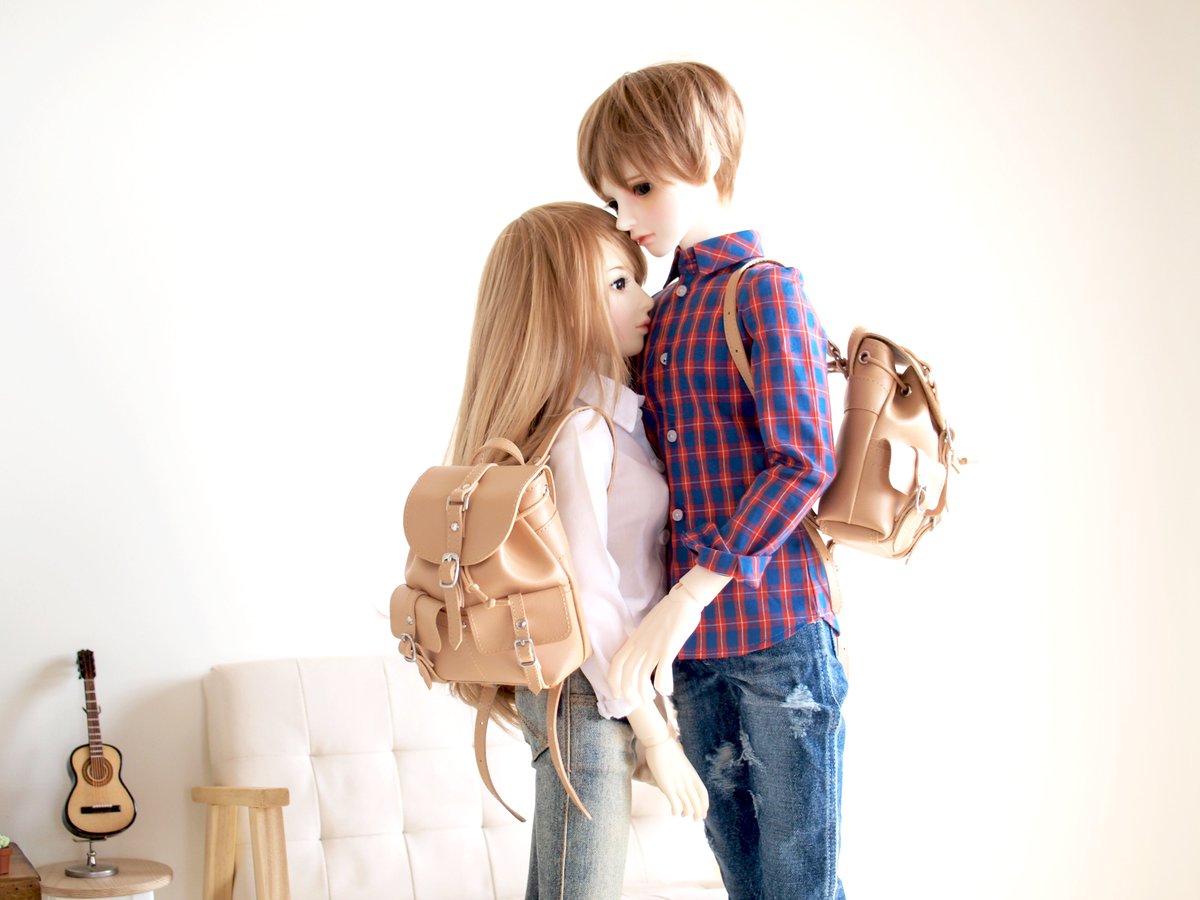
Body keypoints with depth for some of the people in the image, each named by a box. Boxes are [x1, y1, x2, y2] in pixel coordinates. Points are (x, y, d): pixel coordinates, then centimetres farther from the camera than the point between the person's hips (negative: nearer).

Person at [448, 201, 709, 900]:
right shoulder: (581, 428, -18)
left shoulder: (612, 412, 10)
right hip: (586, 694, -9)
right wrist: (654, 735, -17)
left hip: (566, 688, 9)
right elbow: (587, 596, -20)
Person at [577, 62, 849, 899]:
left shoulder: (766, 290, -7)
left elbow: (803, 462, -15)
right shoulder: (660, 313, 15)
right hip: (693, 642, 7)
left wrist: (692, 594, -20)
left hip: (777, 624, -7)